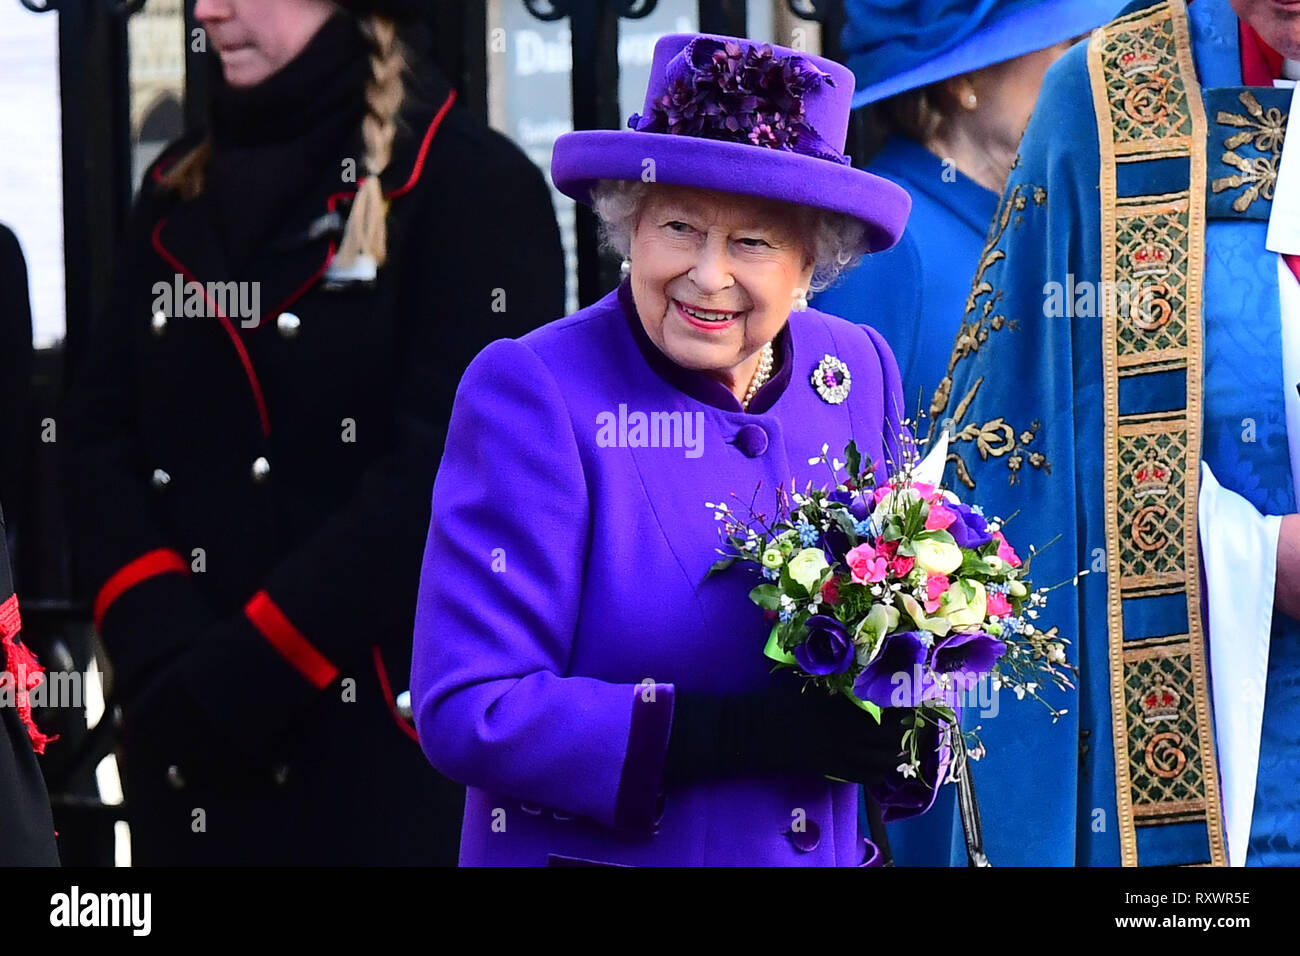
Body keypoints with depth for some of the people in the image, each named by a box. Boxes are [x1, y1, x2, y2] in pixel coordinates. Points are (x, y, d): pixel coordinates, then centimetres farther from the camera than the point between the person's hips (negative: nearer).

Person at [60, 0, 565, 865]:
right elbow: (102, 433, 8)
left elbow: (454, 467, -15)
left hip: (394, 736, -6)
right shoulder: (178, 191, 14)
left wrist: (243, 675, -18)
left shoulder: (473, 185, -6)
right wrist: (163, 652, -9)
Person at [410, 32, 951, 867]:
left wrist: (908, 726, -13)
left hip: (826, 854, 5)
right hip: (591, 853, -4)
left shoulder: (860, 375, -2)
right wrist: (742, 733, -28)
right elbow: (466, 711, -22)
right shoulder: (532, 395, -16)